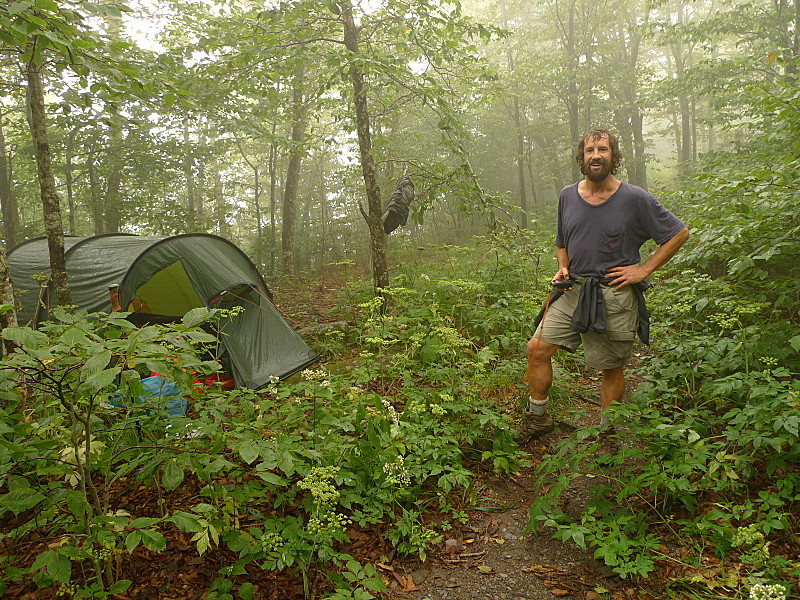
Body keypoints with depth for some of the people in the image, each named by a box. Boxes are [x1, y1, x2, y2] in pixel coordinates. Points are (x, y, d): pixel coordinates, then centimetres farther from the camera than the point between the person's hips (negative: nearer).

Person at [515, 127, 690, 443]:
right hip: (574, 291, 4)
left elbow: (680, 233, 1)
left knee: (612, 368, 7)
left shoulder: (635, 199, -7)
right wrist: (562, 270, 2)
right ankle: (537, 417, 16)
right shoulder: (568, 196, 6)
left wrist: (643, 269, -6)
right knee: (537, 348, -3)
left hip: (615, 297, -4)